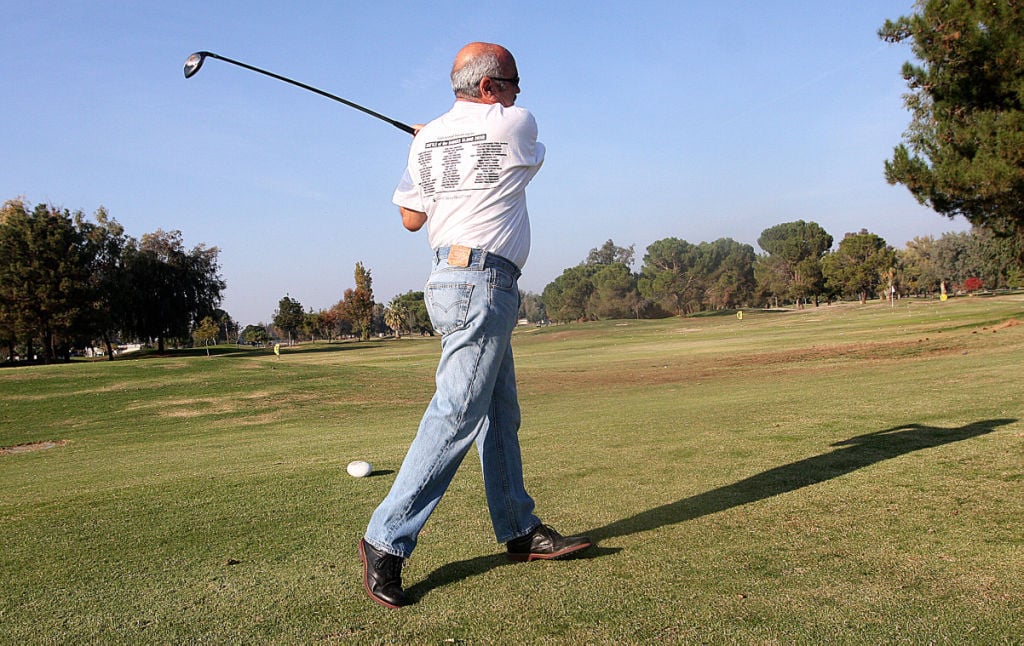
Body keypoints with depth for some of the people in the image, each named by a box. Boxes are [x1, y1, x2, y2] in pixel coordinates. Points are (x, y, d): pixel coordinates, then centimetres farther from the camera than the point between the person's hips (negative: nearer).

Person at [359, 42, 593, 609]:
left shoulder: (426, 138, 11)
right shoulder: (515, 123, -4)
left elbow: (411, 218, 18)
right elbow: (531, 159, 19)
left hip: (452, 279, 8)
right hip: (483, 285, -8)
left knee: (500, 415, 12)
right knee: (455, 418, -9)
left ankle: (520, 531, 20)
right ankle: (386, 541, -7)